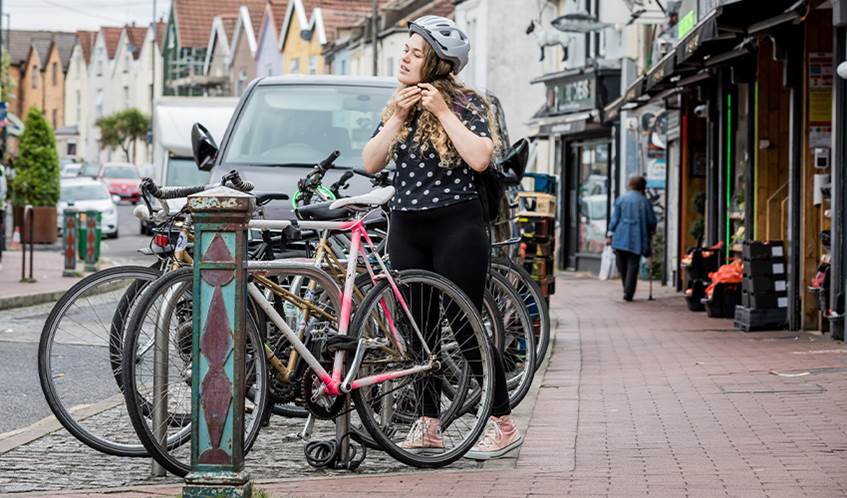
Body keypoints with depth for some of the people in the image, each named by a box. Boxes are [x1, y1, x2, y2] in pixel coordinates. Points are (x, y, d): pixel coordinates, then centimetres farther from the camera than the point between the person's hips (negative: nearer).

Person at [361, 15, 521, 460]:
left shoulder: (466, 103, -5)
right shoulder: (398, 107, 12)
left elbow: (480, 157, -20)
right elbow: (371, 162, 3)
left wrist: (443, 112, -18)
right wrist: (397, 118, -8)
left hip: (456, 226, -6)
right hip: (406, 227, 6)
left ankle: (503, 424, 0)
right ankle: (428, 425, 13)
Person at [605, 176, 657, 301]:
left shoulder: (620, 199, 3)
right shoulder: (644, 202, -1)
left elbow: (614, 218, 0)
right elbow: (652, 221, 2)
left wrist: (610, 234, 2)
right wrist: (651, 231, 22)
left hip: (620, 238, 2)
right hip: (637, 239, -2)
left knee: (622, 266, 13)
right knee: (633, 265, -1)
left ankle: (627, 290, 19)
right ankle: (628, 292, -9)